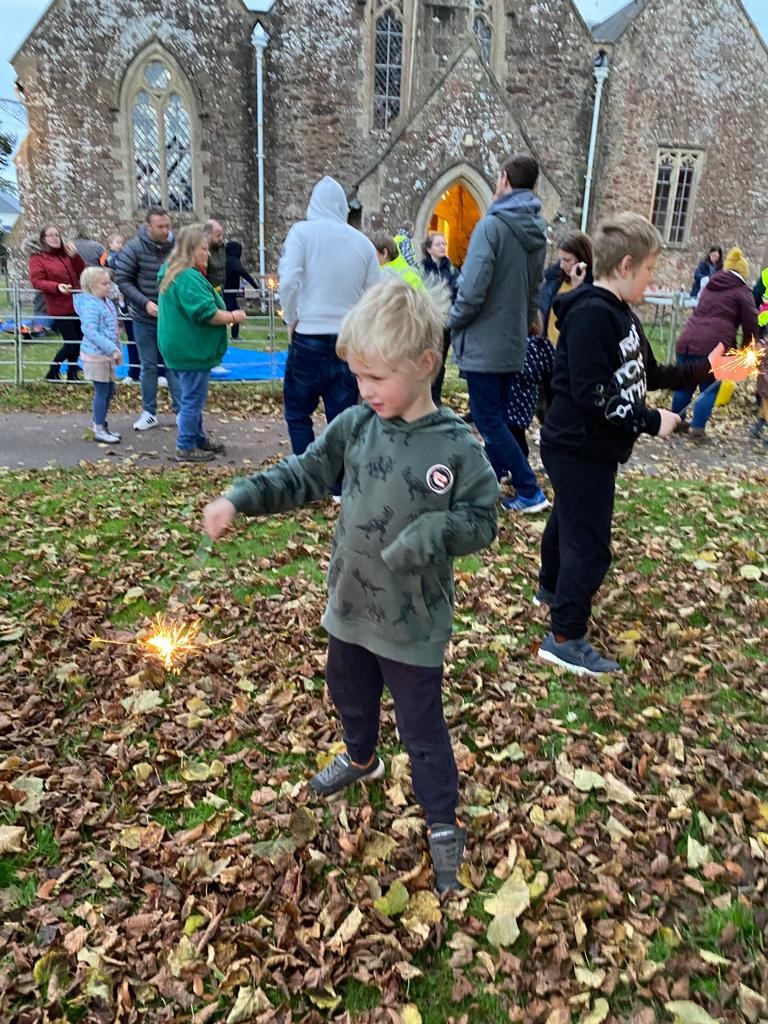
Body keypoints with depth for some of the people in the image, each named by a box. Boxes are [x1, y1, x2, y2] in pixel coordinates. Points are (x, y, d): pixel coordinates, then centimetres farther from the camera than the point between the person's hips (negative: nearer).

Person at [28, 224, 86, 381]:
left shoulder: (66, 254, 12)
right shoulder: (37, 258, -2)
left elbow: (82, 272, 5)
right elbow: (37, 281, -12)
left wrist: (75, 256, -10)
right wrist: (57, 286, -28)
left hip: (76, 306, 6)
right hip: (60, 308, -6)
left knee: (78, 341, 10)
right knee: (71, 344, -9)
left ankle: (72, 372, 27)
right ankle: (53, 372, 12)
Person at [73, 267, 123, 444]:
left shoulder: (106, 302, 10)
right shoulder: (91, 305, -18)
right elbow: (90, 331, -26)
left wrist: (116, 349, 17)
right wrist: (112, 349, -27)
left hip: (107, 355, 9)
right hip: (96, 355, -9)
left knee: (109, 390, 15)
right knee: (102, 391, -3)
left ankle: (101, 423, 28)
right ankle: (99, 430, 7)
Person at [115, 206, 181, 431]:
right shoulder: (134, 248, -11)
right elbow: (123, 280, -8)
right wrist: (145, 302, -18)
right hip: (144, 319, 0)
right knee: (148, 366, 9)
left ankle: (182, 410, 15)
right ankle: (149, 412, 19)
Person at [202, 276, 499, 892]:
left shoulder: (456, 448, -18)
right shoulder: (355, 427, -6)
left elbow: (483, 520, -12)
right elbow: (305, 476, 0)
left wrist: (434, 530, -30)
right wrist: (240, 498, -11)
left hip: (413, 622, -5)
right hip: (350, 607, 6)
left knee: (422, 729, 10)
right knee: (350, 696, 29)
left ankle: (444, 826, 33)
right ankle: (361, 759, 60)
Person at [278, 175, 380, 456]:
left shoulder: (303, 232, -3)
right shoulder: (362, 241, 7)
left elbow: (289, 281, -13)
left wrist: (291, 319, 1)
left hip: (309, 340, -3)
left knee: (298, 414, 12)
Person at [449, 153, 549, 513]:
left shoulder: (492, 225, -16)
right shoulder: (537, 232, 9)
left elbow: (473, 287, -22)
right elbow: (535, 290, 15)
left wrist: (454, 322, -5)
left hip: (484, 342, -8)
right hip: (512, 342, 8)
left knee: (488, 420, -2)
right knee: (496, 415, 18)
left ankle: (530, 492, -1)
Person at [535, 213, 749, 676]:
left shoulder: (620, 313, 11)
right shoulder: (591, 314, -22)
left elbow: (648, 375, 18)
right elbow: (591, 393, -28)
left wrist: (703, 371, 14)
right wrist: (651, 422, -22)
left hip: (593, 447, 10)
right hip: (580, 449, -10)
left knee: (569, 521, 25)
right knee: (590, 544, -4)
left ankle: (551, 589, 46)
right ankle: (566, 639, 7)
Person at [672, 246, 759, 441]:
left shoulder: (710, 286, 24)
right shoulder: (742, 291, 6)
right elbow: (751, 325, 3)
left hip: (686, 341, 6)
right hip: (712, 346, -6)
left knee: (685, 384, 17)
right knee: (710, 389, 5)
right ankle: (697, 430, 2)